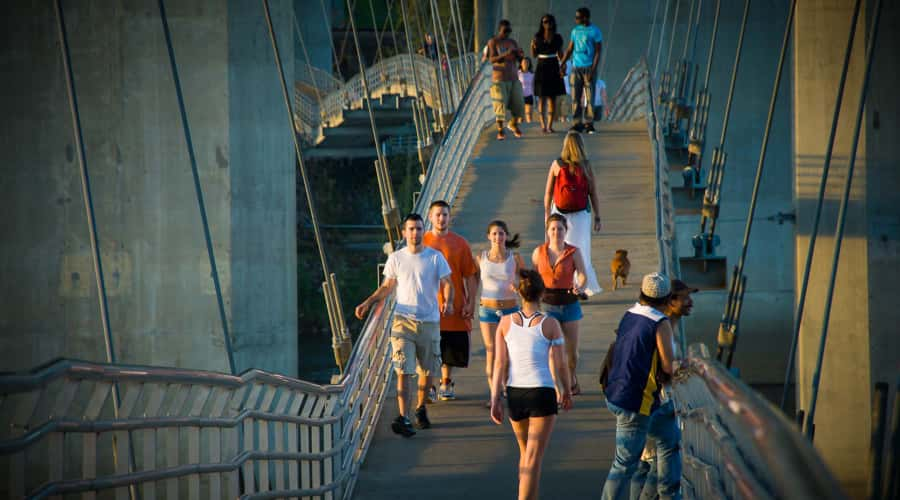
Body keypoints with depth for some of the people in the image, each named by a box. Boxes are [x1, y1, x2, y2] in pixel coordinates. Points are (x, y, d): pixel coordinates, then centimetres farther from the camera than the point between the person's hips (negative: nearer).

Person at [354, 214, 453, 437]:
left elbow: (447, 284, 0)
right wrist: (367, 303, -2)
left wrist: (448, 302, -21)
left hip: (429, 321, 1)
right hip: (403, 320, 0)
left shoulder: (436, 257, 0)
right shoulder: (396, 258, 4)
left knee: (427, 370, 11)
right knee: (403, 370, -12)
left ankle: (421, 408, 34)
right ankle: (404, 419, -19)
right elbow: (386, 287, 12)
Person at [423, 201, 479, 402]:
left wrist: (470, 302, -4)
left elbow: (470, 275, 4)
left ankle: (446, 384, 24)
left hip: (454, 306, 1)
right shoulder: (422, 242, 1)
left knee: (449, 351, 8)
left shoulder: (460, 243, 2)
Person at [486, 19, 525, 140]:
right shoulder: (493, 42, -1)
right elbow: (492, 59, -12)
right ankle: (500, 130, 1)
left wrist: (520, 54, -16)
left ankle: (513, 124, 29)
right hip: (499, 79, -4)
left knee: (518, 103, 3)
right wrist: (505, 55, -27)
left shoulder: (512, 42, 12)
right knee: (500, 104, -9)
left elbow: (519, 58, 9)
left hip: (513, 78, 4)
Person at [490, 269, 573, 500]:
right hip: (542, 394, -4)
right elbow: (559, 365, -4)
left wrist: (495, 399, 0)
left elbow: (500, 363, -3)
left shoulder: (506, 322, -1)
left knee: (525, 452, 24)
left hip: (515, 393, 4)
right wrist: (566, 391, 14)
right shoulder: (550, 325, -8)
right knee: (533, 460, -5)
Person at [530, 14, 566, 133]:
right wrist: (533, 46, -15)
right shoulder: (537, 37, 1)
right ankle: (543, 126, 1)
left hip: (553, 70, 1)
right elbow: (534, 55, 4)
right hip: (541, 69, -1)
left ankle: (549, 126, 2)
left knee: (552, 98, -1)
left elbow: (560, 54, 9)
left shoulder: (557, 38, 3)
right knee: (542, 99, -3)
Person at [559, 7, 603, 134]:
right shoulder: (575, 31, 12)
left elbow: (598, 52, -7)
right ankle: (577, 124, 1)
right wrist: (560, 65, 5)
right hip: (576, 68, 4)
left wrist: (593, 71, -15)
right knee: (576, 97, -1)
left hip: (589, 67, -4)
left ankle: (589, 124, 1)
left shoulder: (595, 31, -4)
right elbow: (569, 50, 15)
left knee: (590, 97, -4)